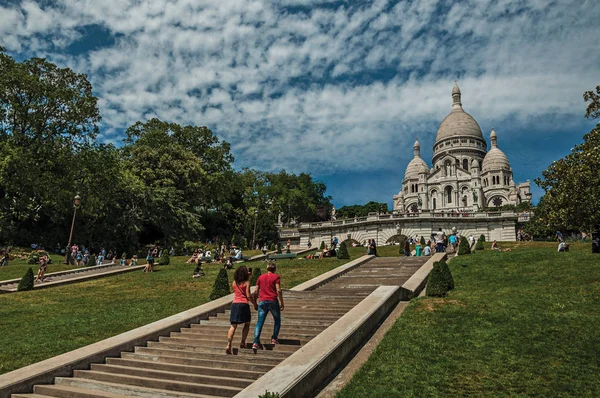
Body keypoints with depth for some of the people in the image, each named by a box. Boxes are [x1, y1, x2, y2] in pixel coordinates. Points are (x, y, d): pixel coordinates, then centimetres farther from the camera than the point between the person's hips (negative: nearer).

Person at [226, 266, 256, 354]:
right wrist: (255, 303, 3)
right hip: (244, 304, -4)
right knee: (247, 324, 18)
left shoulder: (234, 283, 11)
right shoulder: (246, 282, -3)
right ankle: (243, 343, 14)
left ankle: (228, 345, -12)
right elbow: (248, 295, -10)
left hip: (234, 304, 4)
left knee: (233, 326, 1)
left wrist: (248, 276, 34)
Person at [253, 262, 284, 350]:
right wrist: (281, 303, -5)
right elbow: (278, 290, -9)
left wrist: (255, 303, 19)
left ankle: (256, 342, -8)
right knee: (277, 320, 18)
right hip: (273, 301, -3)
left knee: (259, 322, 1)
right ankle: (274, 338, 16)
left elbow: (256, 291, 11)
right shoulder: (276, 277, 0)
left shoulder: (261, 277, 13)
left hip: (262, 302, 3)